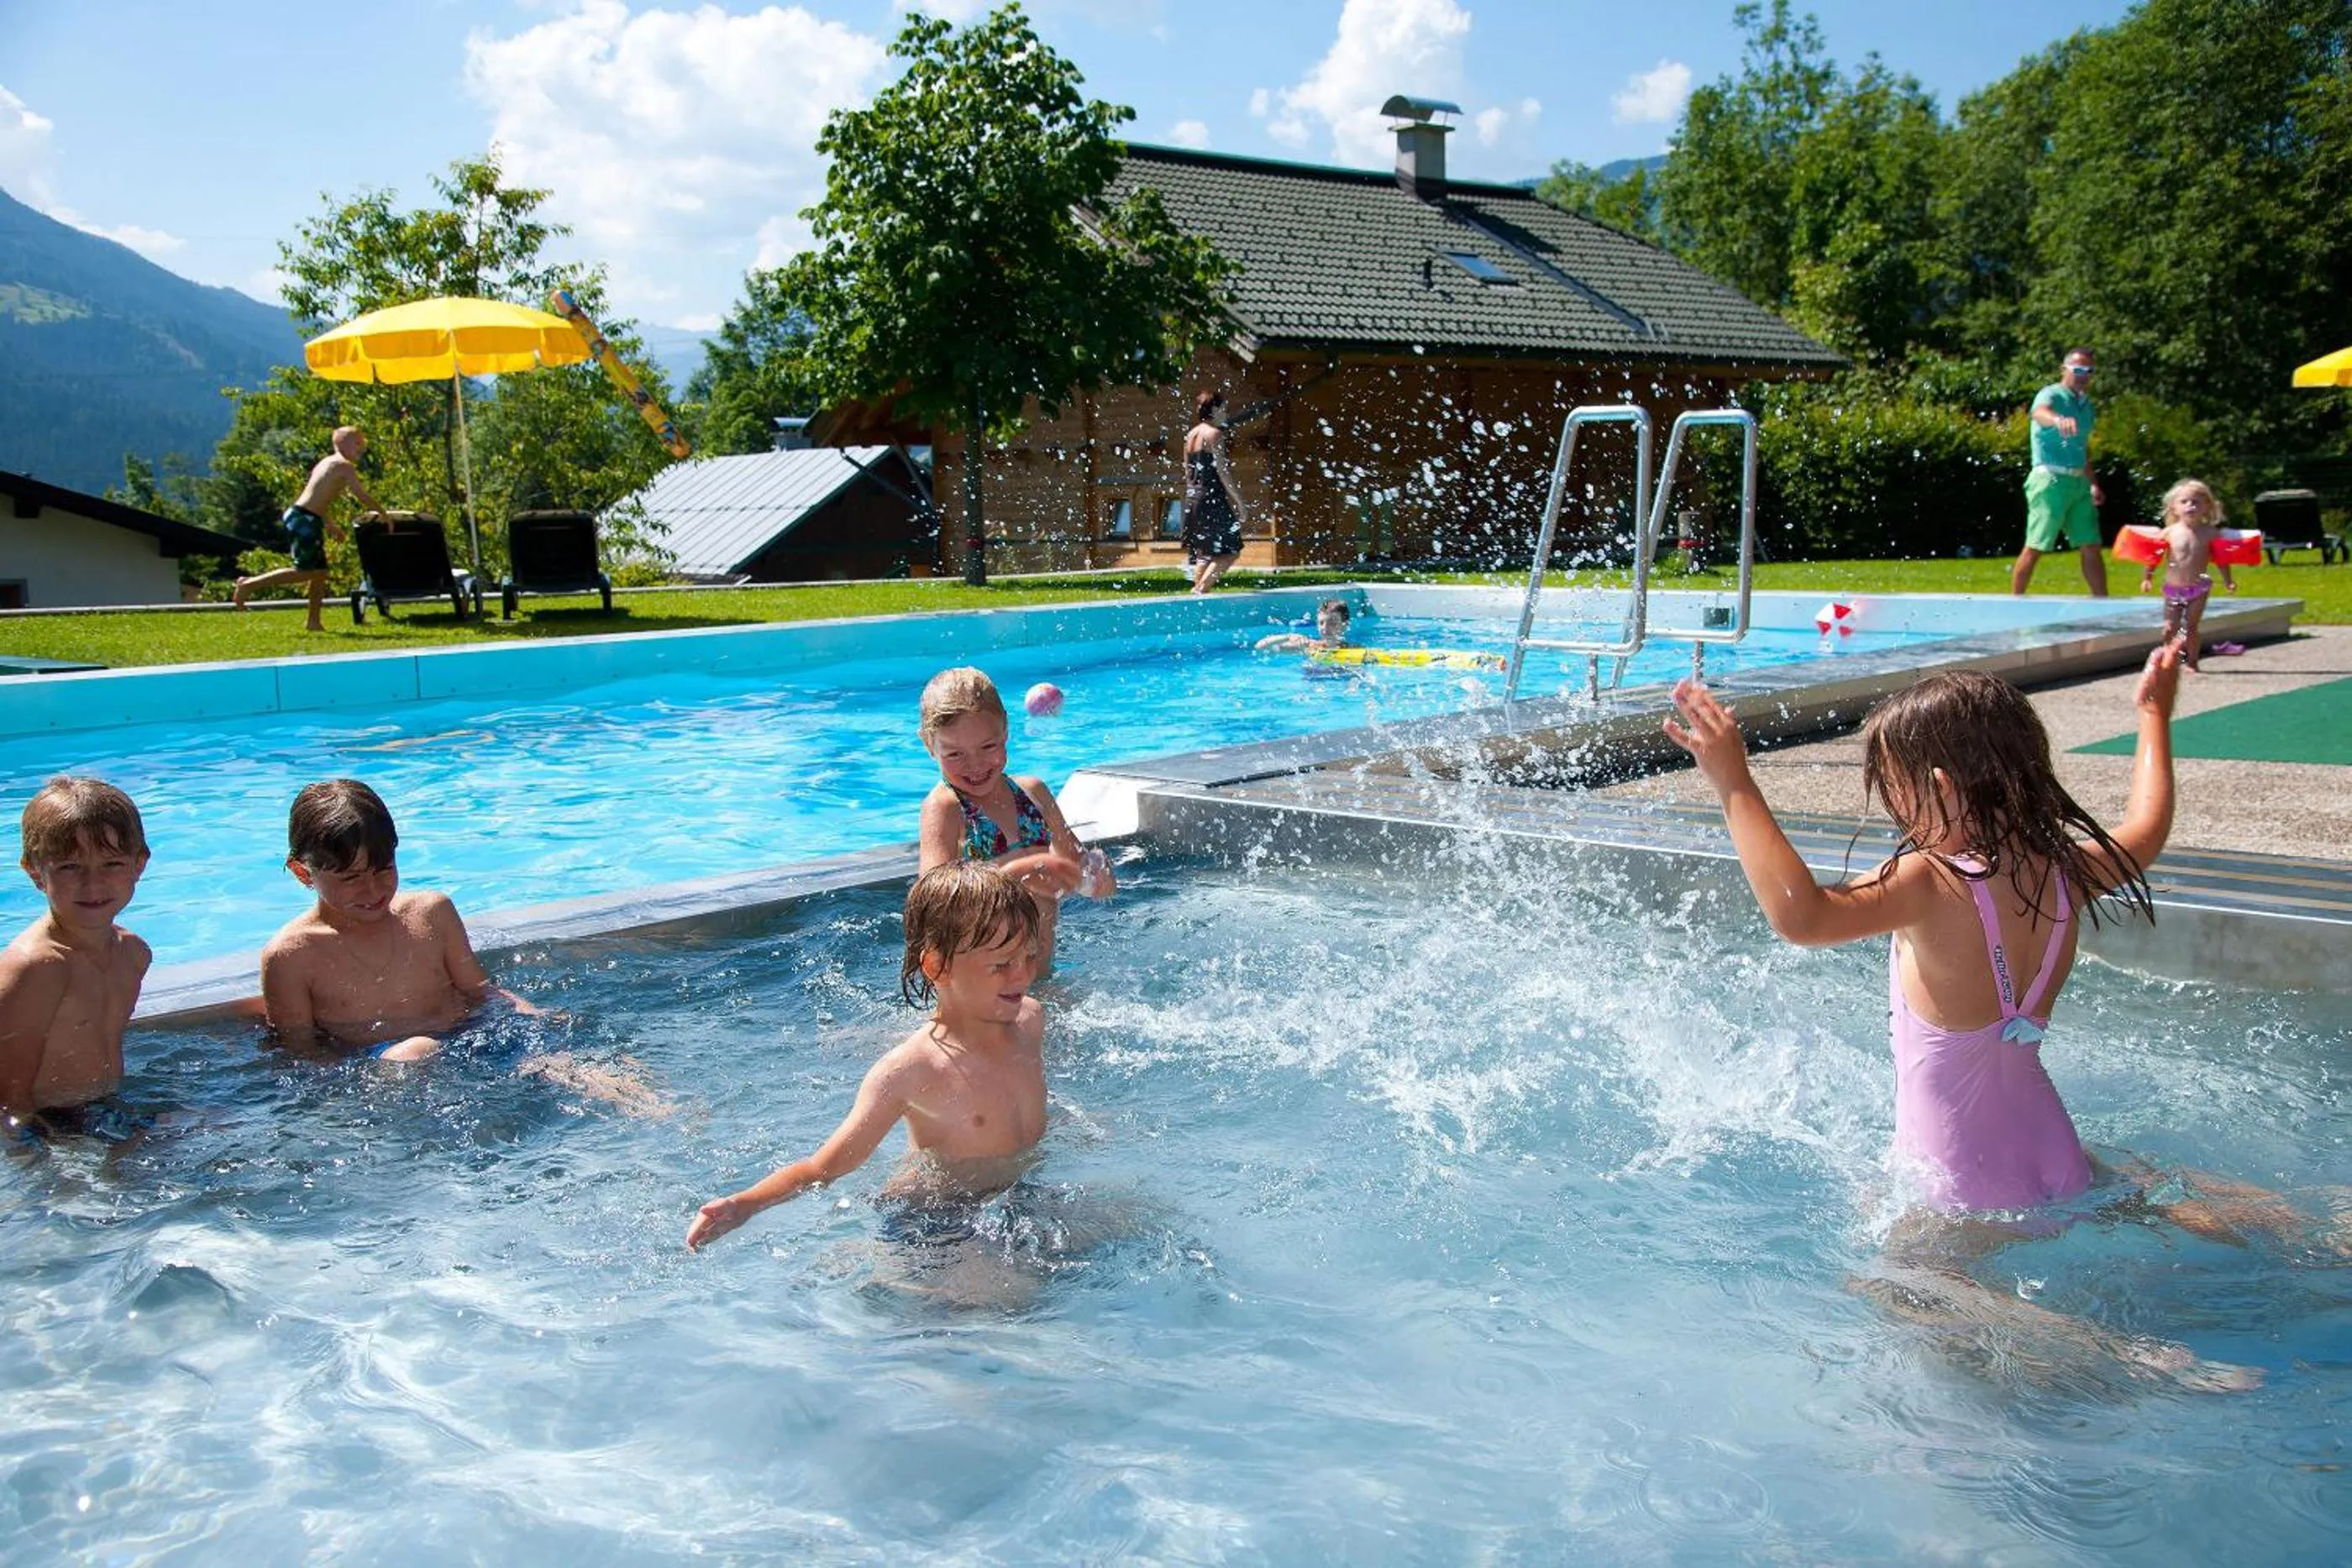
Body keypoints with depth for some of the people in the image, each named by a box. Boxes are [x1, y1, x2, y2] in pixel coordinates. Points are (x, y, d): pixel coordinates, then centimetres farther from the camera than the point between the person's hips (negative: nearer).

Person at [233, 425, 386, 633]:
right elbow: (362, 496, -12)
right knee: (304, 571, -10)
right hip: (305, 520, -10)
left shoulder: (327, 462, 20)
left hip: (299, 516, 10)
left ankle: (314, 621, 15)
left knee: (320, 571, 12)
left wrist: (328, 524, 30)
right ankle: (249, 584, -6)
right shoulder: (345, 466, -8)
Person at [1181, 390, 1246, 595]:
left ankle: (1198, 589, 11)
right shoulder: (1214, 433, -10)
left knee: (1203, 552, 13)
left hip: (1192, 498, 9)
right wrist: (1239, 501, -11)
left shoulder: (1191, 435, 14)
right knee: (1230, 551, -6)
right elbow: (1222, 471, -14)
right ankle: (1201, 589, -17)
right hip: (1212, 499, -9)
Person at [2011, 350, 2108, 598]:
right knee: (2036, 547, -7)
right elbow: (2040, 412, -32)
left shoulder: (2086, 404, 18)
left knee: (2091, 546, 8)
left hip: (2079, 483, 7)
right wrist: (2058, 419, -56)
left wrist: (2093, 483, 19)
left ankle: (2102, 603, 14)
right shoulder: (2051, 395, -7)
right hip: (2051, 479, -7)